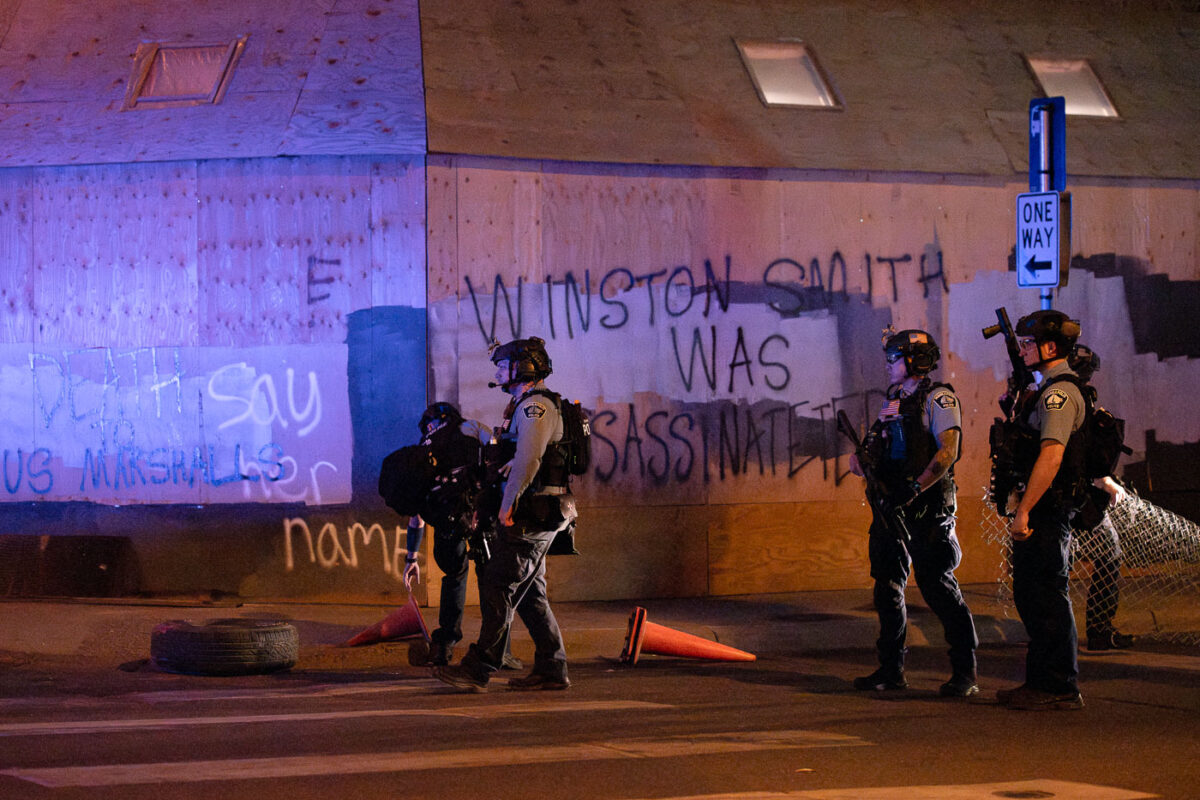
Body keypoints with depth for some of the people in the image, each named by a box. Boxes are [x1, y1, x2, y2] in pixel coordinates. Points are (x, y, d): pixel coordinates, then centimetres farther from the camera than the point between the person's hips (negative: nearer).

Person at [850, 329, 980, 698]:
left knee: (937, 586, -9)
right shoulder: (892, 403, 19)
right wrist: (862, 458, -1)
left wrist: (914, 488, -26)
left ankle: (965, 672, -5)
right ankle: (891, 669, 16)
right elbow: (877, 454, 23)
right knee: (887, 588, 8)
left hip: (927, 508, -8)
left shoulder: (937, 398, -5)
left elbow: (948, 452, -17)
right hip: (890, 505, 8)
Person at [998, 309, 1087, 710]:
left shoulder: (1059, 393, -16)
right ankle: (1040, 681, 23)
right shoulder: (1052, 391, 17)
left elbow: (1051, 455, -26)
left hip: (1047, 512, -11)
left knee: (1048, 599, -6)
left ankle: (1061, 688, -1)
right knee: (1030, 597, 16)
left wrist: (1024, 511, -26)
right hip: (1040, 512, 11)